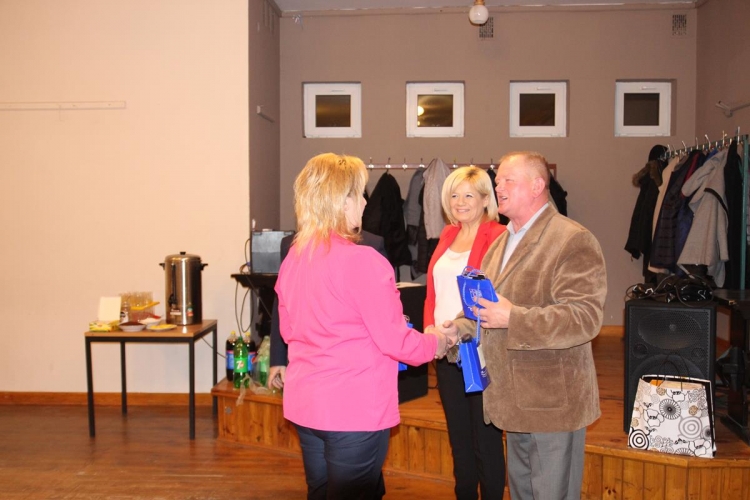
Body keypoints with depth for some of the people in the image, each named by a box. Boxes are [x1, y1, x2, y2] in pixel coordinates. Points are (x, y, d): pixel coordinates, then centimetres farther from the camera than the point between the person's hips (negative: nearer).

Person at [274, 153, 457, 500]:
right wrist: (435, 343, 3)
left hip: (305, 403, 7)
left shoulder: (293, 257, 4)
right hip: (353, 409, -7)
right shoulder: (361, 260, -20)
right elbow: (393, 340, -15)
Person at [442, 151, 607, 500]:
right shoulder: (502, 242, 14)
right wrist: (458, 329, 5)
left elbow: (585, 317, -24)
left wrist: (512, 318, -30)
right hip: (516, 401, 8)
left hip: (552, 402, -8)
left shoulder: (572, 241, -14)